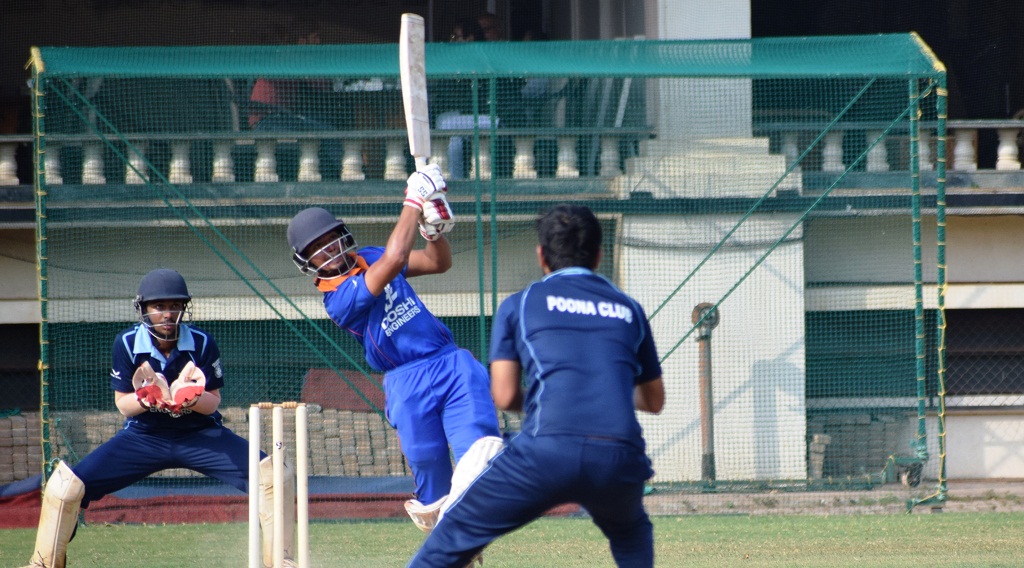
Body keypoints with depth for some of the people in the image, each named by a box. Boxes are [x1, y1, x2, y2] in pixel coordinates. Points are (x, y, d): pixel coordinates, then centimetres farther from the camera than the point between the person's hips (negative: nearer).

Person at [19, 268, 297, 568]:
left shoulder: (202, 343, -13)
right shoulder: (127, 343, -13)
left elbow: (213, 403, -7)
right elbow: (123, 405, -6)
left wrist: (190, 399, -31)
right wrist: (145, 398, -30)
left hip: (200, 435, 0)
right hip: (143, 436, 0)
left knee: (274, 476, -21)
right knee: (65, 486, -15)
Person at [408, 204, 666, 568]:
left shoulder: (519, 305, 15)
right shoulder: (629, 310, 23)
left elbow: (504, 397, 10)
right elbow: (653, 400, 32)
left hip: (546, 453, -3)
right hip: (620, 459, 3)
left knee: (454, 538, 5)